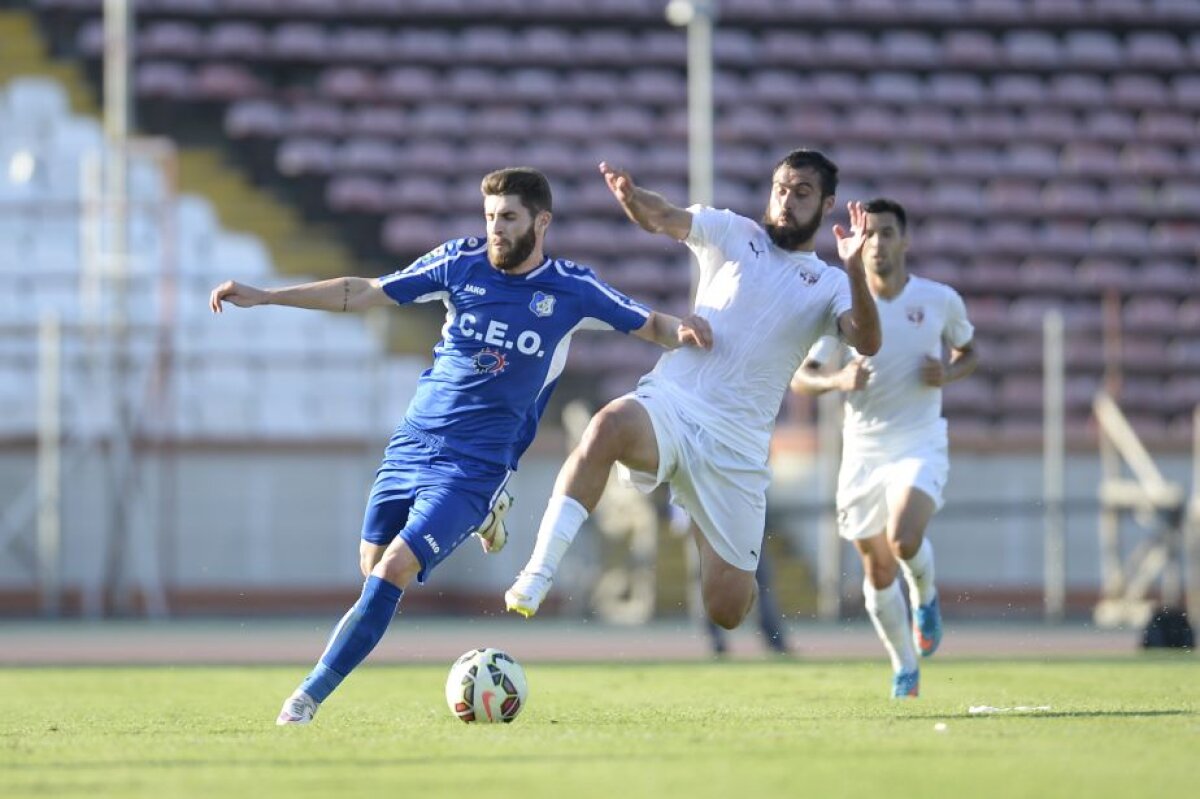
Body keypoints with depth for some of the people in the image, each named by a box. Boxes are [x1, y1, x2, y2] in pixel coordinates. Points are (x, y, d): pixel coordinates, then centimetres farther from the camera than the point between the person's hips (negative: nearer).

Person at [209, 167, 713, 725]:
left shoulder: (570, 290, -4)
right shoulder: (462, 263, 1)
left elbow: (650, 325, 8)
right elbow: (365, 293, 5)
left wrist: (681, 331, -17)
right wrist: (262, 297, 2)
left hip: (475, 465, -4)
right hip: (410, 443, 4)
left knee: (394, 570, -17)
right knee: (373, 567, 1)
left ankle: (308, 698, -15)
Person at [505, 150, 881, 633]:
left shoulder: (830, 286, 9)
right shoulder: (734, 235, 9)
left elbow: (866, 343, -9)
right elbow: (663, 219, -7)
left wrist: (854, 268, -26)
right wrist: (632, 198, -31)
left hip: (736, 445, 1)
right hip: (669, 406, -1)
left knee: (727, 611, -3)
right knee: (611, 425, -38)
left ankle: (702, 525, 34)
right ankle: (539, 573, -39)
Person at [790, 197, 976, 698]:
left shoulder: (940, 300, -2)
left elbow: (968, 352, 15)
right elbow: (801, 380, 1)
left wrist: (948, 373, -8)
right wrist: (837, 380, -20)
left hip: (920, 445, -2)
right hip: (862, 450, 2)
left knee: (904, 540, -28)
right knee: (878, 573, 7)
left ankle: (925, 596, 7)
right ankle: (905, 670, 28)